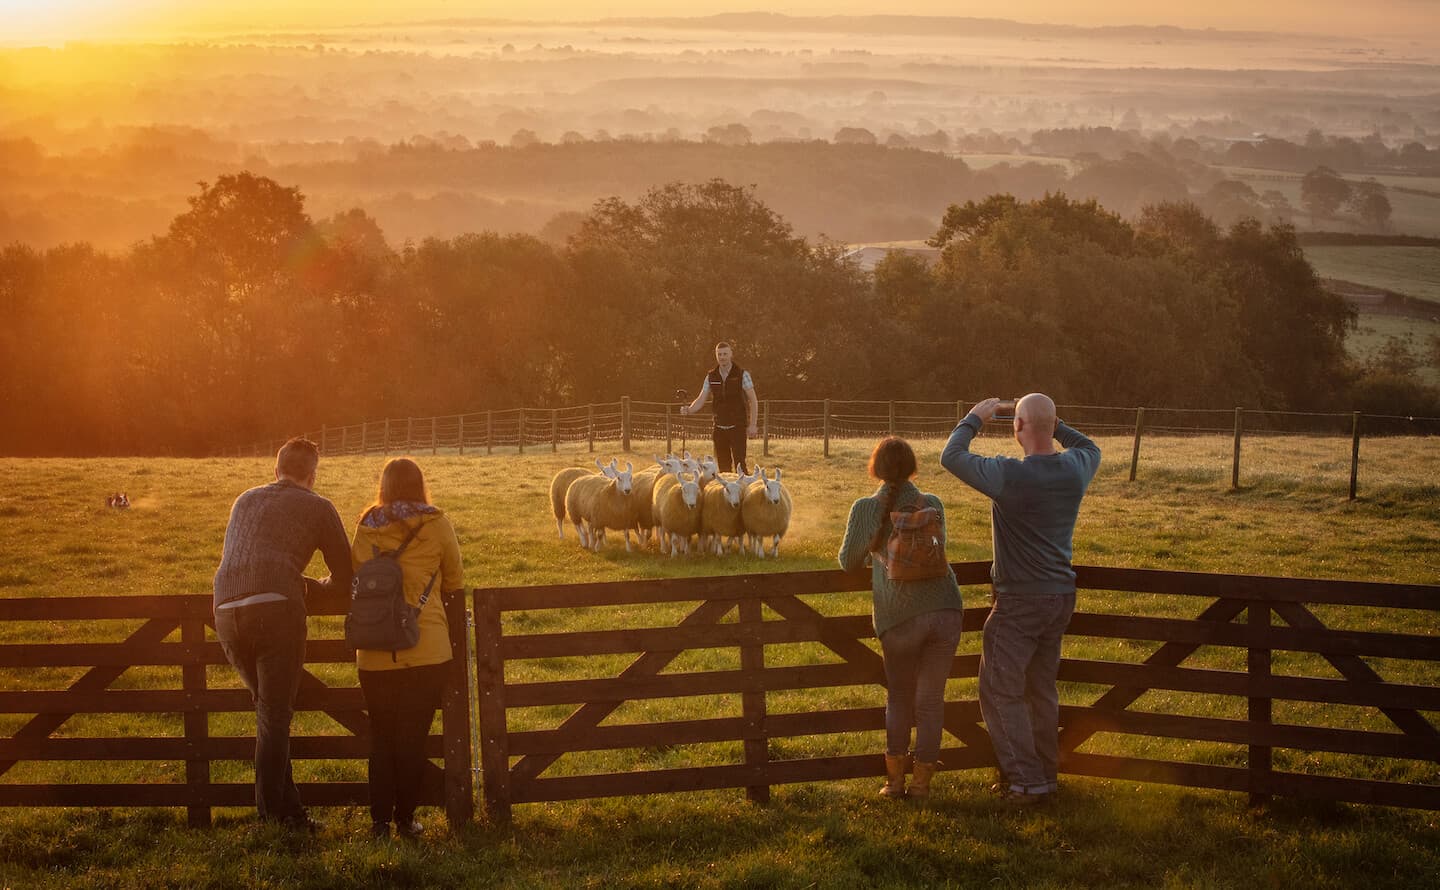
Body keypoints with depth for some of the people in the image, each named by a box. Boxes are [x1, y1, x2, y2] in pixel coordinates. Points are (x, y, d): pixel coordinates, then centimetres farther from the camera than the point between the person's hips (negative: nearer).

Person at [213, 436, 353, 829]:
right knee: (274, 715, 0)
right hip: (275, 608, -5)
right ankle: (273, 813, -4)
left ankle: (287, 807, 17)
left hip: (226, 611, 5)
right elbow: (345, 576, 15)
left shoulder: (245, 501, 28)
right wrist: (316, 587, 37)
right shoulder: (317, 507, 14)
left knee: (269, 709, 17)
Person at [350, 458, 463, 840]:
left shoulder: (365, 529, 4)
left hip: (374, 653, 2)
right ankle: (405, 819, 9)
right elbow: (454, 582, 8)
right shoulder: (436, 525, -2)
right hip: (426, 649, -2)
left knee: (381, 736, 12)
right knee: (414, 737, 6)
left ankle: (380, 820, 12)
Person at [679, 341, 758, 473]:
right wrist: (689, 409, -17)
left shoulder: (742, 374, -5)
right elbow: (701, 400, 4)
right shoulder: (711, 376, 6)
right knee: (723, 466, 7)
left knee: (739, 463, -13)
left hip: (737, 427, -4)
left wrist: (753, 425, -11)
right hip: (719, 428, 4)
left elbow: (753, 400, -4)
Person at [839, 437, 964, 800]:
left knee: (899, 697, 17)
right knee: (930, 698, 9)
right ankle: (921, 781, 14)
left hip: (897, 615, -1)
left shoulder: (864, 509, -1)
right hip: (944, 606, 1)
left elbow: (848, 562, 8)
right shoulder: (932, 505, 6)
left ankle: (895, 778, 18)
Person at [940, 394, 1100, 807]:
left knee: (1000, 691, 3)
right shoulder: (1075, 469, -3)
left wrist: (974, 418, 3)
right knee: (1042, 688, 18)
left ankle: (1028, 780, 0)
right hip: (1061, 597, 7)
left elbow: (951, 456, -11)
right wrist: (1053, 425, 18)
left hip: (1019, 602, -7)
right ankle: (1045, 773, 27)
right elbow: (1090, 447, 23)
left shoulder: (1008, 475, -22)